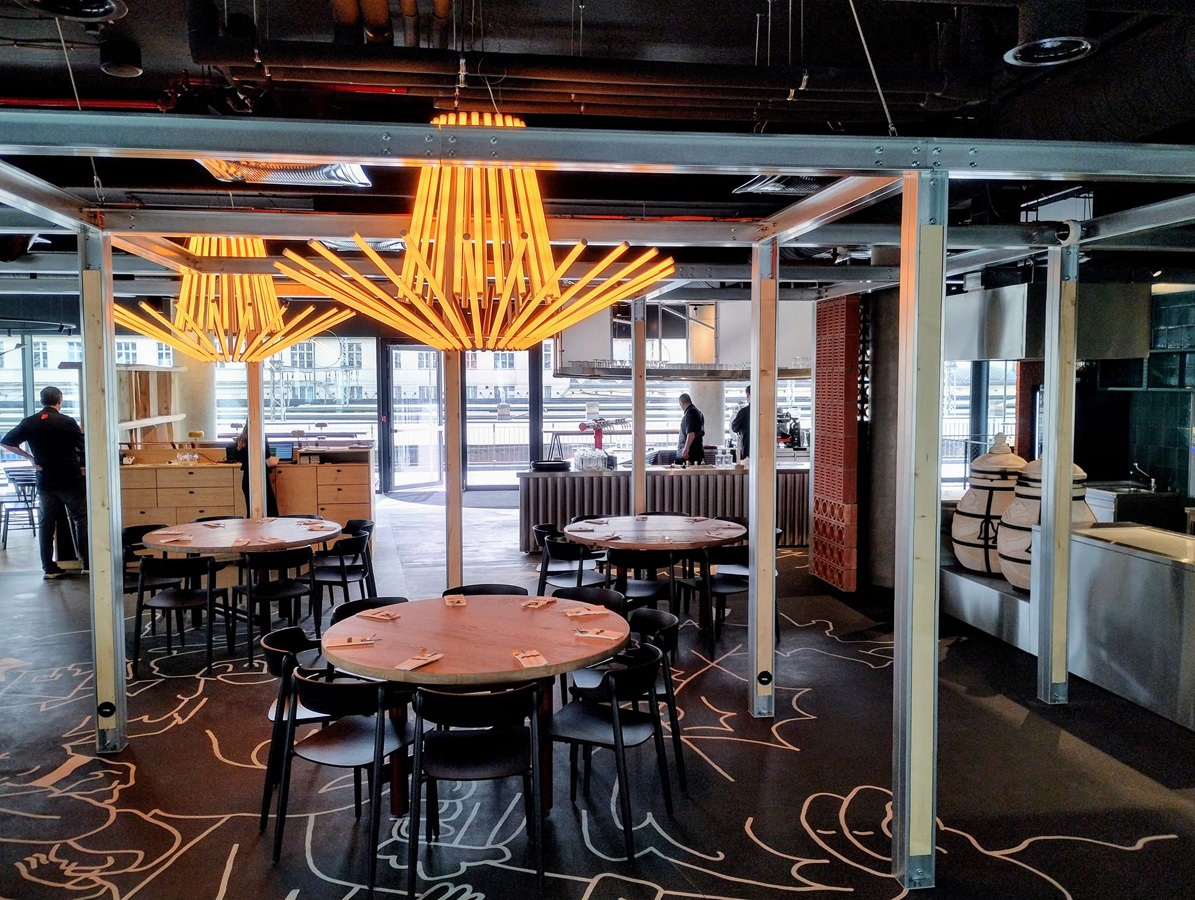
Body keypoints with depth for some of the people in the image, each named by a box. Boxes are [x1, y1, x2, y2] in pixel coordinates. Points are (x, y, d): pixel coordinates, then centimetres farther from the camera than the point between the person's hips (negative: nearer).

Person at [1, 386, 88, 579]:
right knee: (81, 520, 4)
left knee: (45, 524, 9)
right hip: (70, 479, -3)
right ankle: (87, 563, 2)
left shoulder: (29, 423, 1)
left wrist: (30, 458, 7)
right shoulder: (67, 422, -9)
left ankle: (49, 568, 9)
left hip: (45, 481, 4)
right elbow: (83, 447, 0)